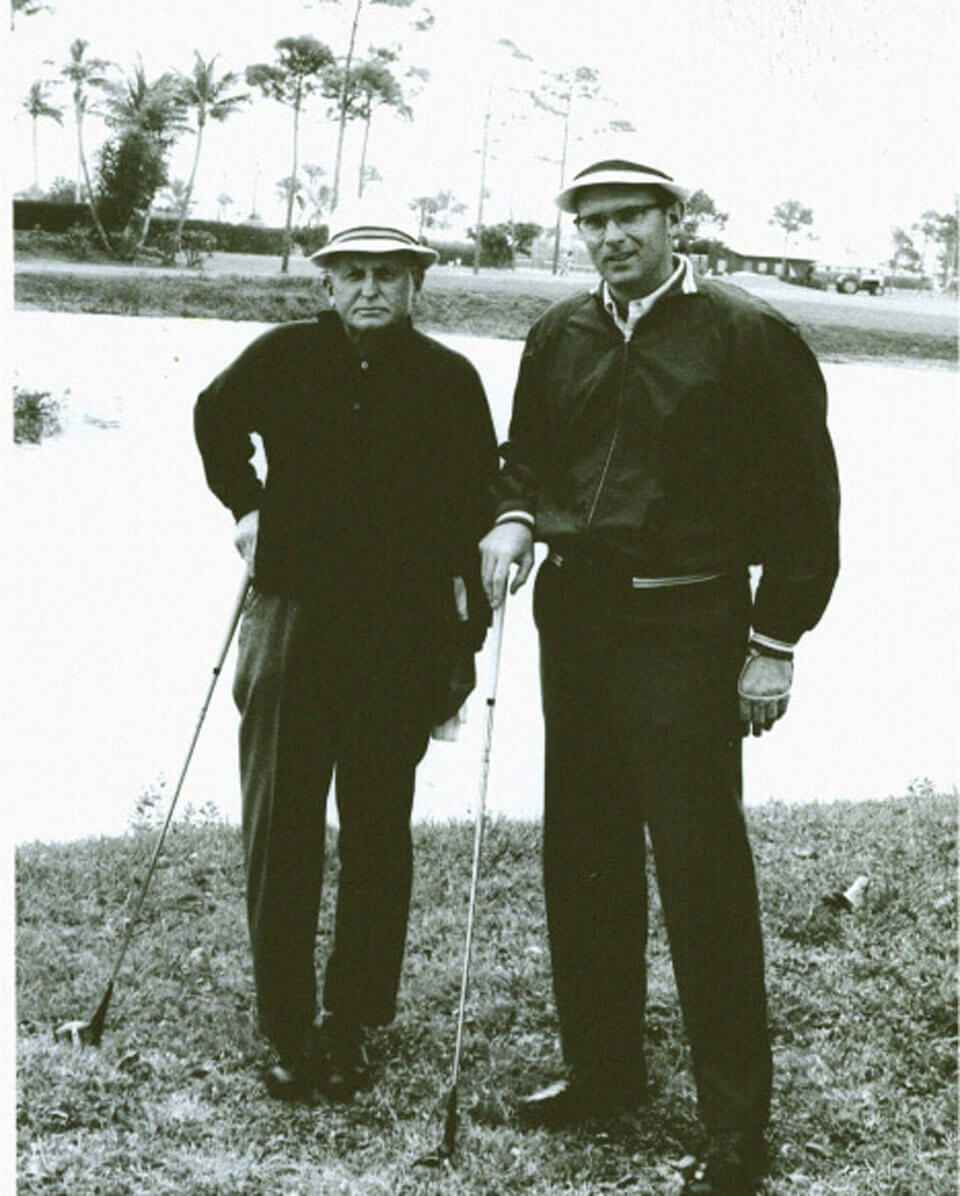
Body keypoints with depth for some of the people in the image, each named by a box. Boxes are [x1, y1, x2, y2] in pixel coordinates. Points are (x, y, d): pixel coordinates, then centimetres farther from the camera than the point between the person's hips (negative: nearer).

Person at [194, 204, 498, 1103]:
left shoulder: (450, 380, 0)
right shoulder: (283, 358, 2)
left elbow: (476, 513, 2)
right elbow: (215, 418, 24)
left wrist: (466, 641, 0)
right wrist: (245, 506, 16)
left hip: (404, 632, -1)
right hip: (292, 615, 1)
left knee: (378, 834, 7)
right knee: (279, 828, 2)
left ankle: (350, 1027, 20)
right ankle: (289, 1033, 13)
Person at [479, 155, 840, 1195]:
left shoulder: (748, 335, -7)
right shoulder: (559, 337, 10)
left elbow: (803, 498, -6)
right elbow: (526, 454, 24)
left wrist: (774, 642, -8)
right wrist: (515, 517, 1)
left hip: (684, 631, -6)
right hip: (574, 619, 6)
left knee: (701, 868, -5)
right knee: (582, 854, 13)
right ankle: (601, 1069, 29)